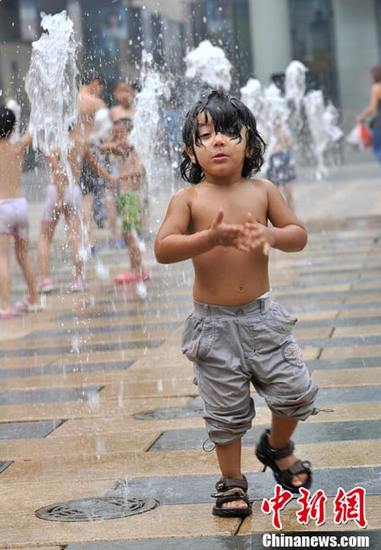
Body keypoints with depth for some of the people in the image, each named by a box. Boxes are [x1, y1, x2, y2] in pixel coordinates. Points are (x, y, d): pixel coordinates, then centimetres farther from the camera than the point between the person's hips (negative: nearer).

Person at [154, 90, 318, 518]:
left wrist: (271, 235, -18)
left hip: (261, 316, 2)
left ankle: (277, 445, 33)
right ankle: (232, 482, 25)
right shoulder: (188, 199, -8)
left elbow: (299, 235, 4)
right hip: (214, 323, -2)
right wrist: (210, 238, -31)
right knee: (226, 409, 6)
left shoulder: (262, 191, 0)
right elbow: (162, 249, -18)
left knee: (296, 391, 2)